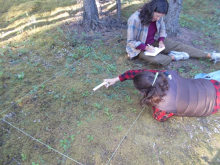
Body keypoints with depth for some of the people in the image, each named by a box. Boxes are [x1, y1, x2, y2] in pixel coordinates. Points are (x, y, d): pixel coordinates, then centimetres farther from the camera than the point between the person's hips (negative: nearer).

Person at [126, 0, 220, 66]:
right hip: (140, 47, -5)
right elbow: (131, 41, -21)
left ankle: (210, 56, 2)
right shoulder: (135, 19, -28)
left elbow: (162, 29, 7)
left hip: (155, 41, 6)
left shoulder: (158, 16, -11)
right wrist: (145, 47, -31)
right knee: (155, 59, -37)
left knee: (178, 45, -4)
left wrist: (161, 41, -12)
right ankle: (173, 57, -10)